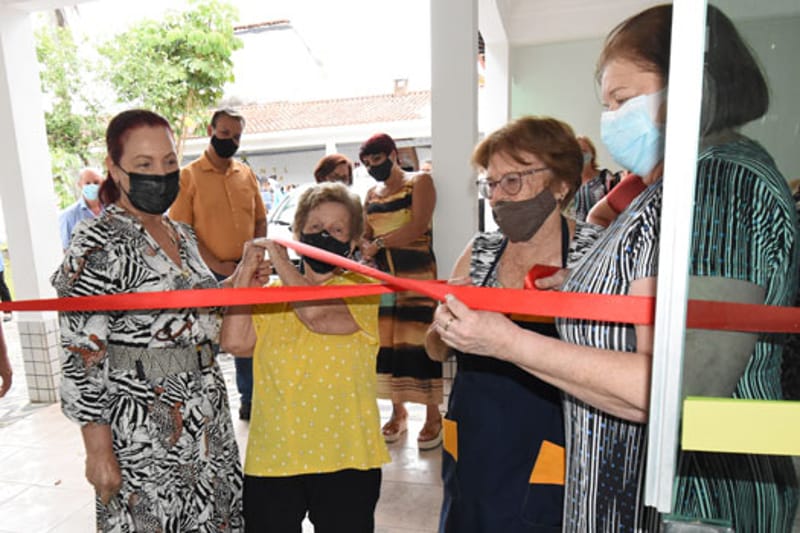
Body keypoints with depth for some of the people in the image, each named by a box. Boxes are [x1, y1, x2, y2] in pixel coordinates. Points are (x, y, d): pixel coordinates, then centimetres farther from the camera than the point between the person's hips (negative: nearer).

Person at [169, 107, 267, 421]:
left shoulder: (246, 174, 10)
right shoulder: (188, 176, -4)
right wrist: (217, 265, -14)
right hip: (209, 276, -4)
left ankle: (250, 400, 30)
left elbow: (260, 220, 13)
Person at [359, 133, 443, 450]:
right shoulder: (371, 195, 19)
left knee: (418, 341, -7)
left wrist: (379, 243, -13)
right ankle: (397, 412, 18)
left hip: (416, 274, -5)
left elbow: (419, 225, -13)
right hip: (382, 275, 6)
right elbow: (364, 236, 19)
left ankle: (433, 417, 5)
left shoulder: (419, 182, 1)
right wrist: (365, 251, -3)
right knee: (386, 343, 3)